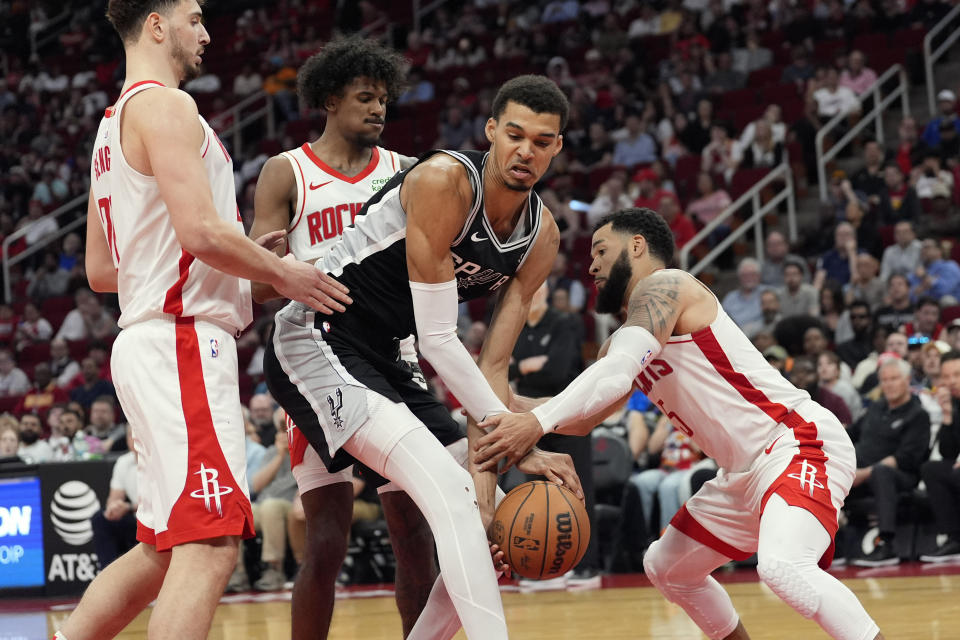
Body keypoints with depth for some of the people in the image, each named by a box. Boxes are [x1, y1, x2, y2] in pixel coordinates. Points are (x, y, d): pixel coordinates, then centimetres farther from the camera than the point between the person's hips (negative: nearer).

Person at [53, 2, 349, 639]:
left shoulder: (115, 123, 22)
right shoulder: (166, 106, -8)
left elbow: (100, 270, 24)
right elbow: (201, 231, -21)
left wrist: (245, 255, 23)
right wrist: (283, 273, -4)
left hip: (150, 342, 10)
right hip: (182, 341, -10)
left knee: (164, 550, 15)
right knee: (210, 545, -16)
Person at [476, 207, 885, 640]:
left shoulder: (663, 285, -10)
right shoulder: (625, 340, 19)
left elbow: (615, 375, -26)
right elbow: (582, 418, 24)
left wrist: (537, 423, -35)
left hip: (802, 443, -11)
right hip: (748, 473, 11)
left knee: (780, 565, -35)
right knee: (666, 567, 23)